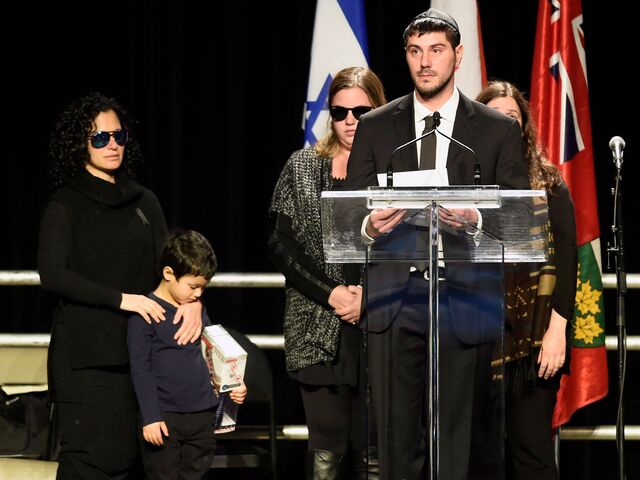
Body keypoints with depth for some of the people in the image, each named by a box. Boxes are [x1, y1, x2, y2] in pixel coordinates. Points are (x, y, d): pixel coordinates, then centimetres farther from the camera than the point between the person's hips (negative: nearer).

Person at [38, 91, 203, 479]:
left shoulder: (144, 201, 15)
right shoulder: (64, 206, 0)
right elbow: (52, 275, -11)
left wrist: (192, 300, -12)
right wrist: (122, 300, -17)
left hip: (139, 348, 5)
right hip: (86, 356, -5)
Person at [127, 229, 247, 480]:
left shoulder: (198, 311, 11)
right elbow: (140, 368, -10)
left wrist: (232, 386, 6)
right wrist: (150, 417, -14)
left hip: (203, 415, 6)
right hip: (165, 418, -6)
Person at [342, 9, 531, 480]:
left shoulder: (499, 130, 8)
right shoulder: (375, 127, 12)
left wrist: (475, 220, -17)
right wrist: (370, 225, -12)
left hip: (465, 300, -1)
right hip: (395, 299, 1)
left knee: (458, 440, -2)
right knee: (398, 438, -1)